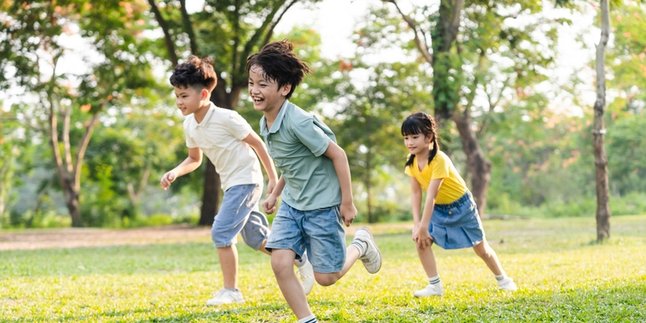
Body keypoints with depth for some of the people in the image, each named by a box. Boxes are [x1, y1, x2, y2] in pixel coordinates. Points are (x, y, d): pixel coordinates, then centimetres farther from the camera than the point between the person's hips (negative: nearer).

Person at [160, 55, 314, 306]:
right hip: (231, 184, 8)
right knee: (257, 238, 15)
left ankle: (231, 291, -3)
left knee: (221, 233, -15)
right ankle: (303, 262, 32)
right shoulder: (189, 125, 0)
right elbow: (194, 159, 13)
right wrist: (175, 172, -7)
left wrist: (273, 178, -8)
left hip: (245, 180, -8)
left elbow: (257, 143, -13)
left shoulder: (226, 118, -21)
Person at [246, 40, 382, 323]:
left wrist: (347, 202, -16)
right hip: (292, 204, 7)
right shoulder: (266, 123, 1)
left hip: (323, 206, -7)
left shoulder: (299, 122, -25)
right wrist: (274, 194, 17)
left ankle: (360, 245, 30)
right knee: (279, 263, -9)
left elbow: (337, 154, -20)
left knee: (326, 277, 1)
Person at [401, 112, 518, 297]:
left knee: (481, 248, 8)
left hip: (461, 207, -6)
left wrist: (423, 227, -39)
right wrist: (416, 224, -18)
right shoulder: (412, 162, -12)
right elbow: (416, 193, -10)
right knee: (420, 241, -14)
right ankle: (435, 286, -6)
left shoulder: (439, 160, -34)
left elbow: (431, 194, -37)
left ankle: (503, 279, 31)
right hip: (439, 209, 6)